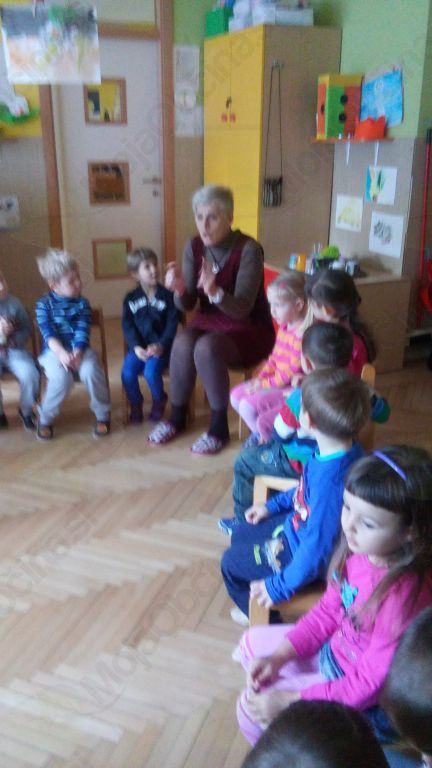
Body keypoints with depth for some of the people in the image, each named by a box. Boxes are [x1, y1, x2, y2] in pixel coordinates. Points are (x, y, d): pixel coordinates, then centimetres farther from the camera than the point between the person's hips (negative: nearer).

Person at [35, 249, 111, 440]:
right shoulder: (44, 304, 1)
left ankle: (102, 414, -7)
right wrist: (62, 353, -29)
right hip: (54, 351, -1)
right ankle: (45, 418, -7)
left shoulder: (82, 303, 5)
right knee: (61, 377, -33)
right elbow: (48, 333, -11)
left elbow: (82, 332, -6)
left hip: (80, 349, 2)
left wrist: (77, 353, -25)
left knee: (90, 371, -31)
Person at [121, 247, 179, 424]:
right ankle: (135, 404, 8)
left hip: (160, 346, -2)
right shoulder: (130, 298, 6)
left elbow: (172, 325, -3)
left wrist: (161, 346, -18)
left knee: (151, 372, -27)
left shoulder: (168, 295, 0)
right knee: (127, 373, -21)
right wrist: (136, 347, -16)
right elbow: (127, 326, 1)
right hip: (139, 347, 2)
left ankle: (159, 401, 5)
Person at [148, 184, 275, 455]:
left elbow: (242, 308, -26)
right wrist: (180, 290, -28)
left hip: (249, 329, -4)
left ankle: (219, 427, -15)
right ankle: (177, 417, -4)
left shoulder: (248, 249, -19)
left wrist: (214, 292, -45)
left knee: (206, 348, -33)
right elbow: (187, 305, -5)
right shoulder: (194, 247, -4)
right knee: (182, 344, -27)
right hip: (208, 321, 5)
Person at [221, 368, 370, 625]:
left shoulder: (331, 480, -42)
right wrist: (274, 504, 15)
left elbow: (318, 549, -35)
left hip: (302, 552, -8)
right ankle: (256, 609, 47)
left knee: (231, 562, 9)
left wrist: (279, 586, -24)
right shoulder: (340, 451, -14)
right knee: (240, 534, 24)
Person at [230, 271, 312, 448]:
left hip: (292, 389, -10)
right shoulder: (284, 327, 5)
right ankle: (259, 431, 18)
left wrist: (264, 384, -14)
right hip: (277, 381, 10)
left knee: (248, 405, -18)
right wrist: (259, 379, 0)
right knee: (236, 395, 7)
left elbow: (290, 373, -23)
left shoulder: (303, 334, -25)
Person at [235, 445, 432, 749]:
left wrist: (289, 701, -22)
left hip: (368, 704, -7)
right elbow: (328, 611, -1)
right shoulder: (361, 550, -17)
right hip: (335, 650, 7)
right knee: (253, 642, 17)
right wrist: (278, 657, -7)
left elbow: (369, 685, -26)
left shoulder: (403, 596, -37)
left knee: (253, 709, -5)